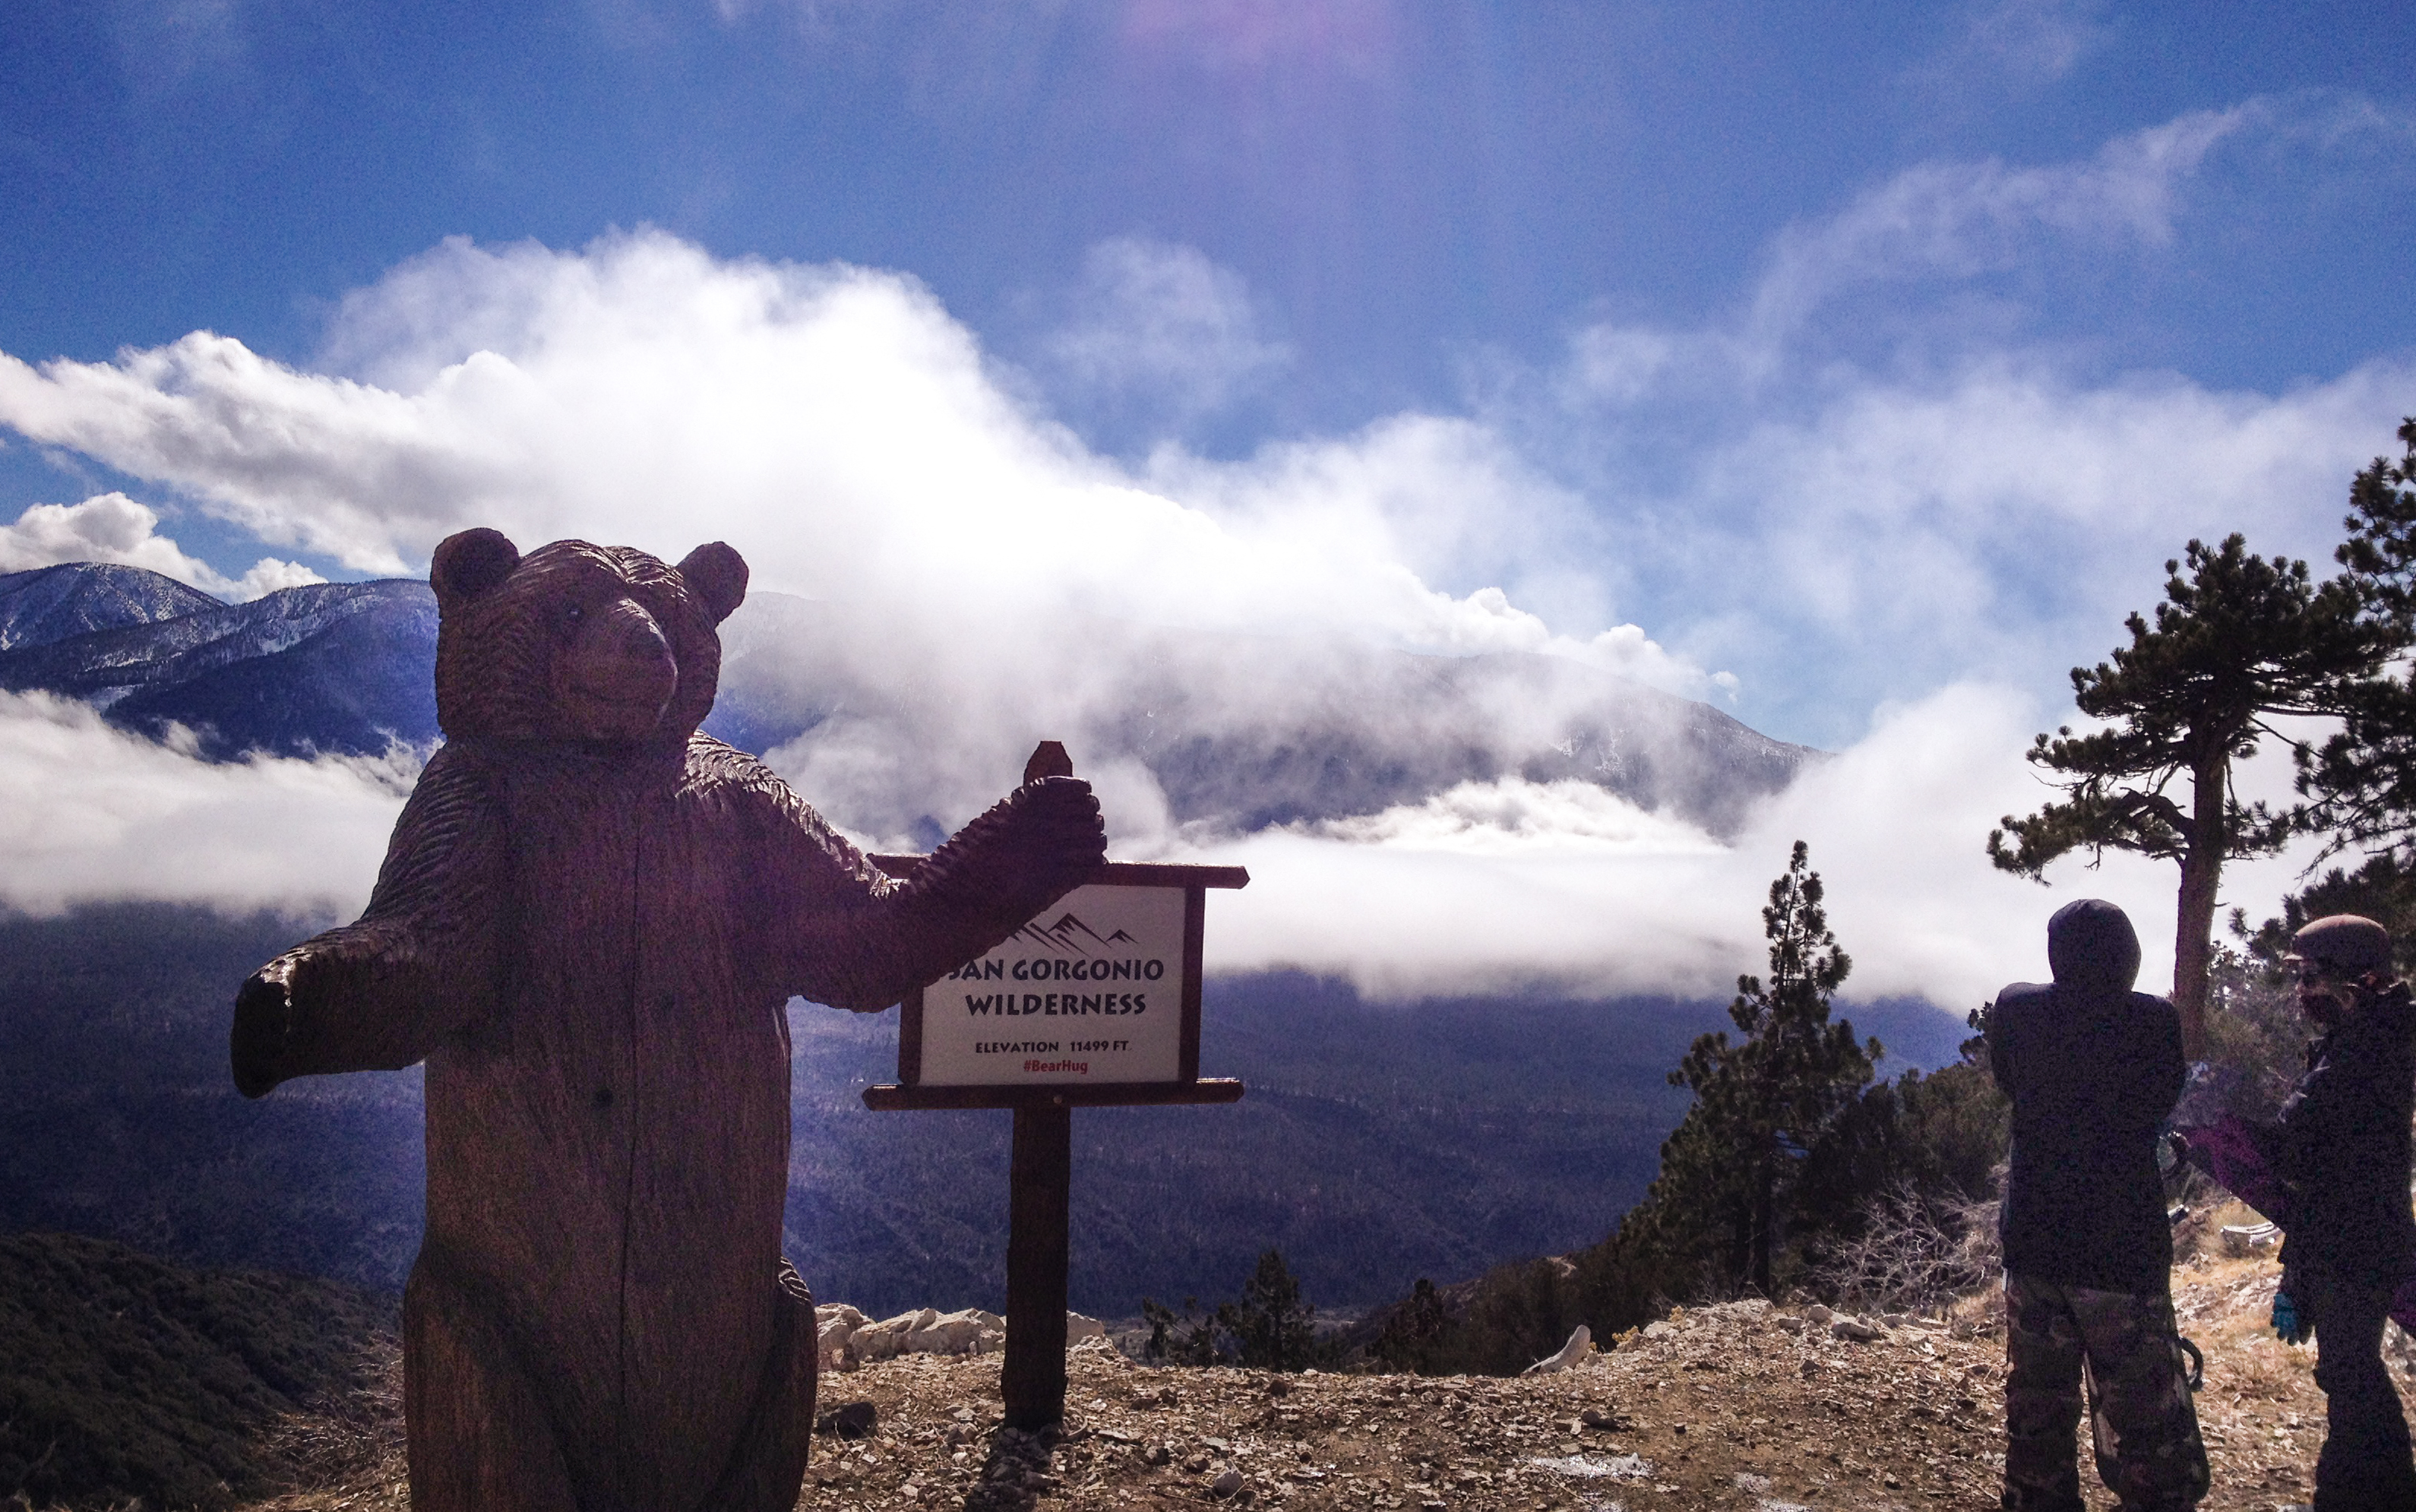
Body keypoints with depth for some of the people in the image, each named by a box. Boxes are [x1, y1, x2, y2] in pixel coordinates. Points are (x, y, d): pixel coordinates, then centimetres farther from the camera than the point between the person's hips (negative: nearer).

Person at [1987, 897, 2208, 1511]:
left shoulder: (2015, 1011, -4)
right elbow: (2163, 1103, 5)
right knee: (2148, 1437, 3)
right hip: (2124, 1252, -3)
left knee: (2037, 1416, 15)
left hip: (2033, 1244, 4)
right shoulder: (2156, 1022, -13)